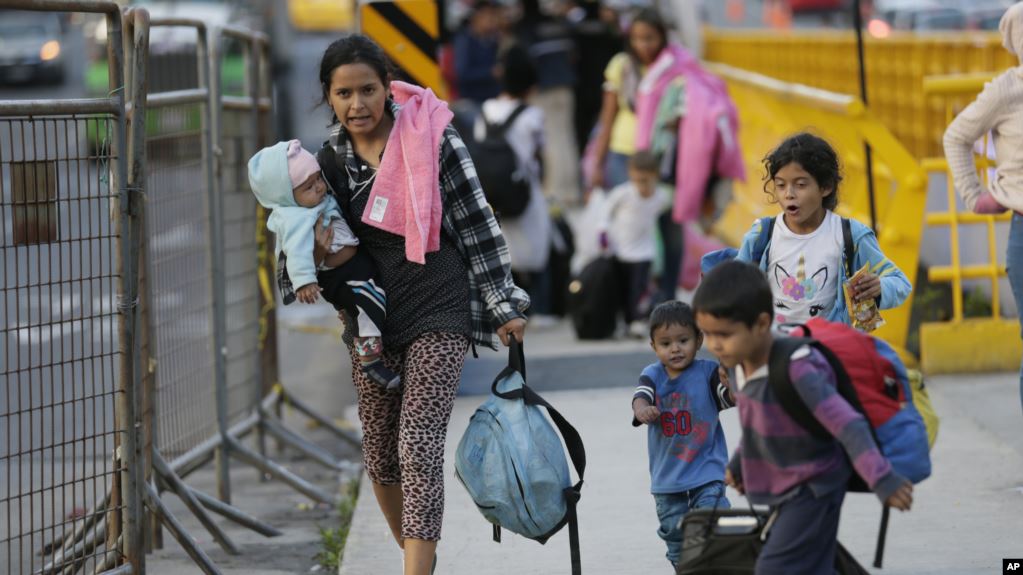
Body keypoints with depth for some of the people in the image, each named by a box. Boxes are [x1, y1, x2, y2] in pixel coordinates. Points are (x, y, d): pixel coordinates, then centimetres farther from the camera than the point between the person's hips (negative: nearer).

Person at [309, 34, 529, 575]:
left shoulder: (431, 138, -8)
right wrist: (315, 252, -9)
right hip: (373, 316, 5)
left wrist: (504, 307, -2)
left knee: (419, 445, -15)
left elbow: (477, 225, -2)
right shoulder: (330, 160, 3)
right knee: (379, 454, 11)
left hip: (438, 311, -5)